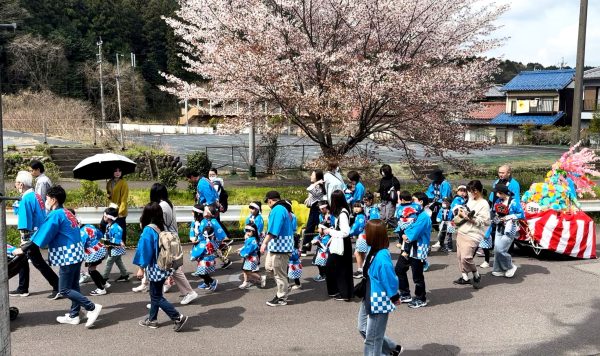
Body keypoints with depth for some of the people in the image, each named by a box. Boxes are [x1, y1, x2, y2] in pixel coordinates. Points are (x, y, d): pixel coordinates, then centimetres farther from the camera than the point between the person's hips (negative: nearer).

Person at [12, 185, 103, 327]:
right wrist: (28, 243, 28)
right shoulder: (67, 213, 15)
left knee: (65, 290, -2)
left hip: (68, 256, -9)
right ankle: (73, 315, 20)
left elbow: (41, 236, -13)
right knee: (73, 286, 14)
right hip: (76, 253, 9)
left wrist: (23, 249, -5)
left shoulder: (55, 215, -13)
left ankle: (92, 307, -7)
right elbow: (45, 234, 24)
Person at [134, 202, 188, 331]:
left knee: (157, 296, 2)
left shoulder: (148, 230, -19)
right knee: (155, 294, 20)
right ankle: (152, 319, 31)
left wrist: (141, 268, -9)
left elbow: (145, 250, -17)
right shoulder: (162, 228, 3)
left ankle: (178, 317, -3)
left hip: (156, 268, -8)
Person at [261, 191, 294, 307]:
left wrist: (265, 243, -26)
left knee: (279, 272, 0)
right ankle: (283, 289, 29)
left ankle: (281, 298, 11)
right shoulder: (284, 208, 12)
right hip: (276, 245, 11)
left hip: (280, 245, -11)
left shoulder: (277, 210, -18)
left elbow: (273, 230, -26)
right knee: (269, 266, 20)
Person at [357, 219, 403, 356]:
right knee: (363, 329, 23)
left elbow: (390, 279, -22)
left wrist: (395, 298, -10)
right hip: (368, 300, 10)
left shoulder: (382, 257, -30)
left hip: (378, 302, -9)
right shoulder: (374, 251, -3)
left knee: (372, 337, 7)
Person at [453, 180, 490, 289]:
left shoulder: (484, 205, -11)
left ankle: (476, 276, 7)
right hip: (461, 232, 8)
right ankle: (464, 277, 21)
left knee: (466, 257, -15)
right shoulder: (470, 201, 13)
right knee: (459, 256, 9)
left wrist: (469, 218, -20)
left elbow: (484, 222, -17)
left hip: (472, 235, -8)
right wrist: (461, 213, 6)